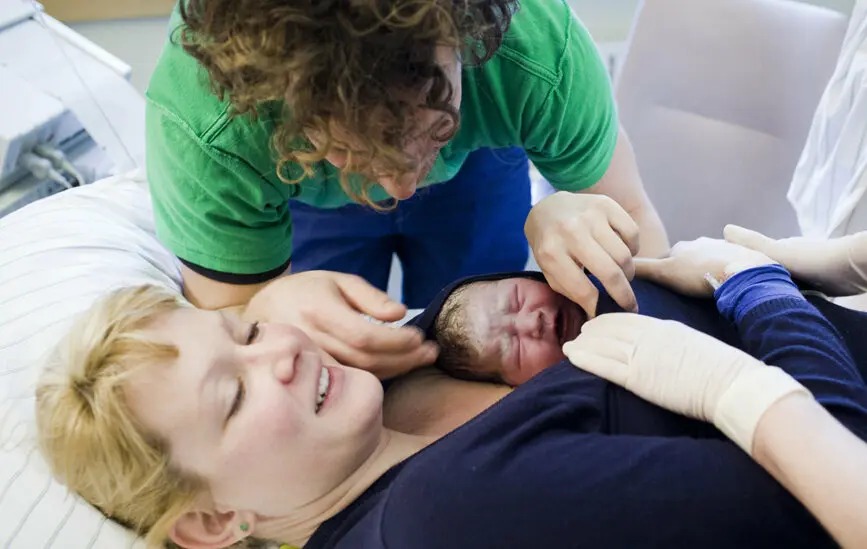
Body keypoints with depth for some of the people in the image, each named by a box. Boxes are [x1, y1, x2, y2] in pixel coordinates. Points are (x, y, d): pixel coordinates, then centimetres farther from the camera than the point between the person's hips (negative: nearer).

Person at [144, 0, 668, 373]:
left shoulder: (542, 48, -41)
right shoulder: (202, 126, -44)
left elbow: (634, 222, -27)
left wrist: (564, 215, -52)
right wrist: (281, 308, -55)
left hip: (476, 162, 1)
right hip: (304, 197, 0)